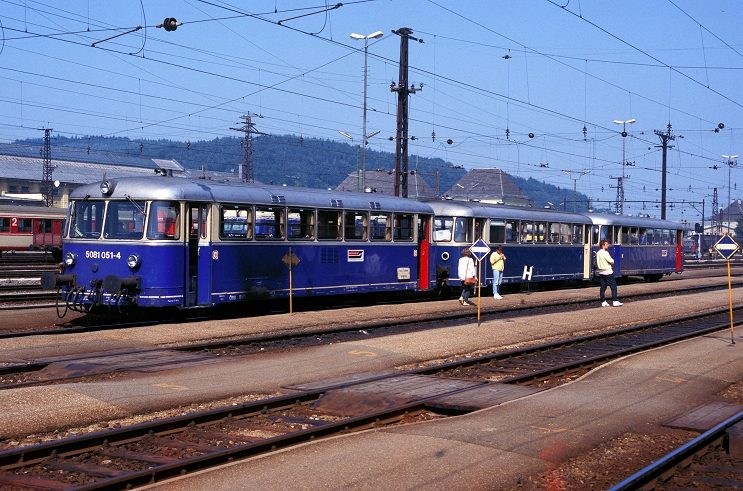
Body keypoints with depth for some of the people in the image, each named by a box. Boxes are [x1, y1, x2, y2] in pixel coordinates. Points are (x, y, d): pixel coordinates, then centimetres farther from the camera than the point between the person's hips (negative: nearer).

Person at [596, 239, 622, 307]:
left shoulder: (598, 253, 11)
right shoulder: (605, 253, -15)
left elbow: (596, 263, 16)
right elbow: (611, 261, -13)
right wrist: (611, 261, 7)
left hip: (601, 272, 8)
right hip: (607, 272, -8)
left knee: (603, 287, 8)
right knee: (613, 287, -3)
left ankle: (603, 302, 8)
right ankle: (615, 301, -6)